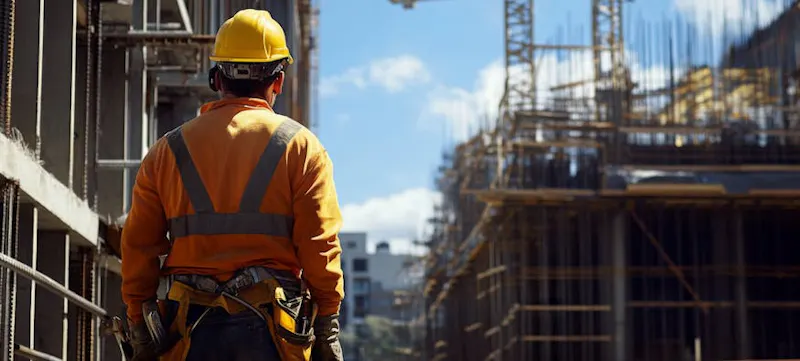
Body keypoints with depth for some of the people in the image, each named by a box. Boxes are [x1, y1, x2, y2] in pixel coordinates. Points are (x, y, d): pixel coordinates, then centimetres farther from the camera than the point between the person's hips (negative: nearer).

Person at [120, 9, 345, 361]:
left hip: (188, 333, 2)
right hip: (269, 329, -2)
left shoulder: (167, 151, 10)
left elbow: (138, 249, 8)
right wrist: (327, 329, 2)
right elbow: (320, 249, -4)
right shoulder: (300, 147, 2)